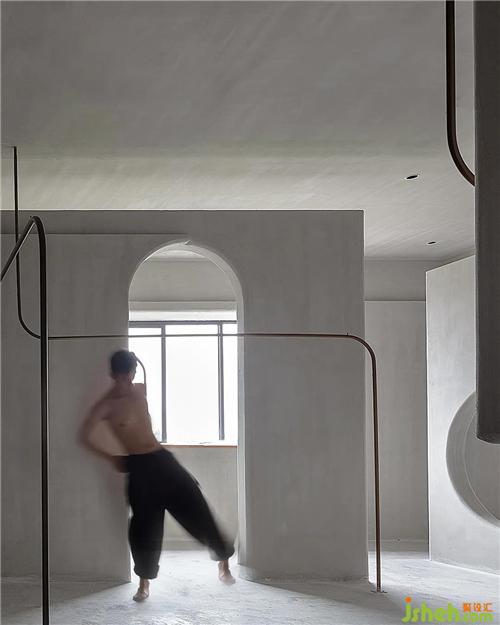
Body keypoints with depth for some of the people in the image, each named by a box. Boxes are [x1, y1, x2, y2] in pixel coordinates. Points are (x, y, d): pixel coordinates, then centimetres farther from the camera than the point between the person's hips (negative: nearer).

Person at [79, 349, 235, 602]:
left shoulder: (140, 390, 6)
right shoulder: (106, 406, -11)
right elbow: (84, 436, -8)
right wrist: (111, 458, -5)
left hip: (163, 459, 5)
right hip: (140, 468, -5)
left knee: (196, 509, 3)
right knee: (144, 525, -2)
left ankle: (223, 560, 17)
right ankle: (144, 582, 16)